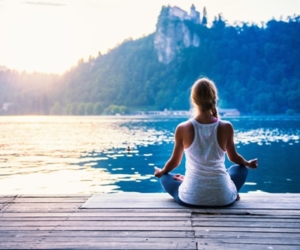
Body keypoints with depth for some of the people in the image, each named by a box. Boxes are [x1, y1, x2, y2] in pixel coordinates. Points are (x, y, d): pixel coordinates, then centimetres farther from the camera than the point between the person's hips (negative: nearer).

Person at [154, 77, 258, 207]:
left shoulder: (183, 128, -8)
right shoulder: (226, 127, -7)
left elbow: (174, 161, 7)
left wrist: (161, 172, 30)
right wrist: (248, 163, 35)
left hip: (191, 198, 0)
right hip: (223, 198, 1)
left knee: (165, 177, 29)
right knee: (241, 168, 31)